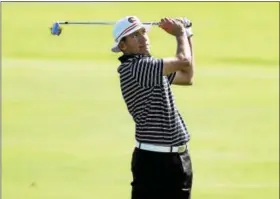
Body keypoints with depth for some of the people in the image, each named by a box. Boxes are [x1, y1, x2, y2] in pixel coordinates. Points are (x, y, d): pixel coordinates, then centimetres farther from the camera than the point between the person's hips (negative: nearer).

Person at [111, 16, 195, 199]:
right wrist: (180, 33, 1)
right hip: (154, 160, -10)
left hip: (177, 158, 10)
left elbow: (187, 76, 26)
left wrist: (186, 35, 18)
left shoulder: (150, 68, 13)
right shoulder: (133, 68, -18)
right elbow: (183, 61, -19)